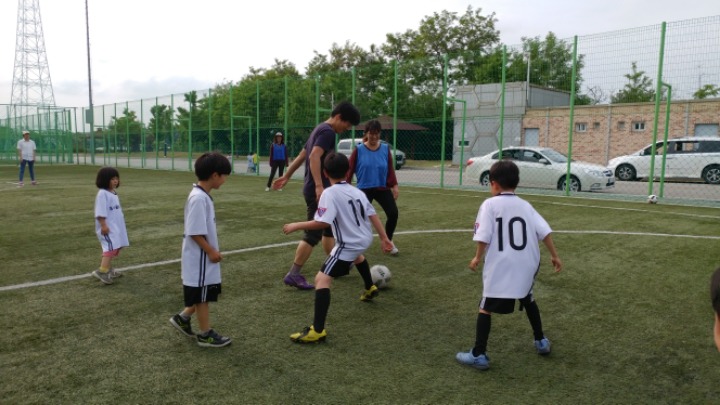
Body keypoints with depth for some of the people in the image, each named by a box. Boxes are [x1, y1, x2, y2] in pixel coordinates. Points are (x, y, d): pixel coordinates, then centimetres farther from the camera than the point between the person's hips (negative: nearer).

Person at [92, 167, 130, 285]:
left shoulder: (113, 192, 15)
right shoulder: (102, 194, -15)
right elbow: (100, 213, -20)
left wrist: (120, 225, 25)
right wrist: (103, 225, -24)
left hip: (115, 226, 10)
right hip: (107, 227, -10)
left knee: (114, 248, 15)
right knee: (111, 248, -19)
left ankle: (109, 270, 25)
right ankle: (102, 272, -19)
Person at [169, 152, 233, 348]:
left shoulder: (203, 196, 8)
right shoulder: (198, 198, -24)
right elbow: (195, 232, -24)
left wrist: (213, 250, 18)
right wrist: (211, 251, -17)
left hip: (204, 257, 10)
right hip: (200, 258, -10)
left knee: (205, 294, 20)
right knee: (202, 296, 5)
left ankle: (182, 318, 33)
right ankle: (206, 334, 18)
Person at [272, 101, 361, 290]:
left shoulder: (319, 129, 17)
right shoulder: (328, 132, -13)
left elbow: (301, 156, 22)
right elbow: (314, 157, -27)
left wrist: (286, 177, 26)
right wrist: (319, 186, -33)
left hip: (313, 189, 10)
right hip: (318, 190, -10)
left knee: (329, 227, 20)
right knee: (313, 233, -6)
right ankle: (293, 275, -1)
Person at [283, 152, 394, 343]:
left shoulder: (329, 193, -16)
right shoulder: (357, 191, 6)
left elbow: (323, 222, -26)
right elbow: (373, 215, 6)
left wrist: (296, 225, -16)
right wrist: (384, 238, 13)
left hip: (348, 245, -8)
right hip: (364, 239, 8)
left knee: (322, 279, -11)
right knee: (357, 255, 43)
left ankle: (317, 330, -19)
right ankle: (370, 288, 65)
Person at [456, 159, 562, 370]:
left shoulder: (489, 204, -6)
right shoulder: (525, 205, 9)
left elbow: (484, 237, -13)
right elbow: (545, 231, 3)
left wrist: (477, 258, 1)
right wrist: (554, 255, 12)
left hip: (500, 267, -5)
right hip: (527, 265, 6)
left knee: (485, 308, 2)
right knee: (528, 300, 29)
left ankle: (479, 355, 1)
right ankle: (541, 341, 39)